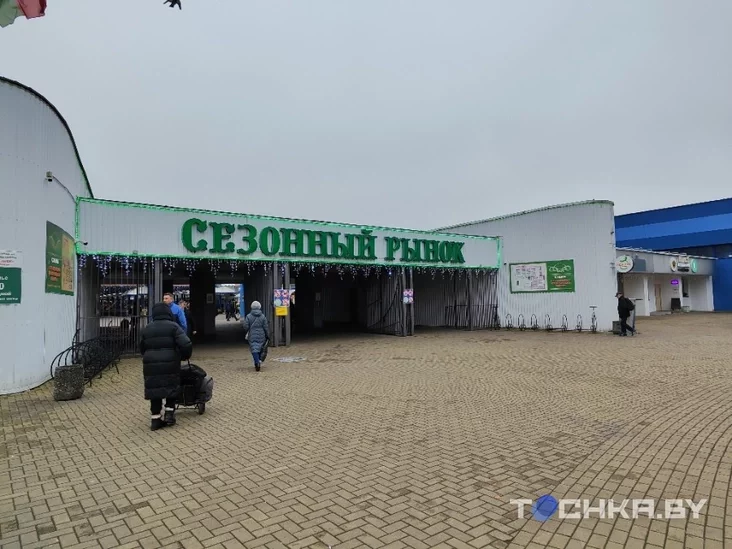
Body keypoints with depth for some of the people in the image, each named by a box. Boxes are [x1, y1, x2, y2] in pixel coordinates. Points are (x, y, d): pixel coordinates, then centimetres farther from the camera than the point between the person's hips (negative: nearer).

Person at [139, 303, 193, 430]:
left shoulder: (146, 329, 13)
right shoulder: (173, 326, -3)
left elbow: (142, 348, 23)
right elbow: (186, 345, -13)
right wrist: (185, 356, 5)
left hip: (151, 365, 3)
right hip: (169, 364, -3)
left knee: (155, 390, 11)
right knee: (172, 388, 15)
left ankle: (155, 419, 14)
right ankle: (169, 413, 11)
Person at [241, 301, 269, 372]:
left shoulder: (248, 316, -5)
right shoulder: (263, 316, -2)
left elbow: (246, 327, -5)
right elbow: (266, 328, -1)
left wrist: (243, 322, 15)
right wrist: (267, 336, 8)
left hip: (252, 337, -1)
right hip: (261, 336, 1)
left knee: (254, 350, 0)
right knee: (260, 349, 17)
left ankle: (257, 362, -15)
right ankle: (259, 360, 8)